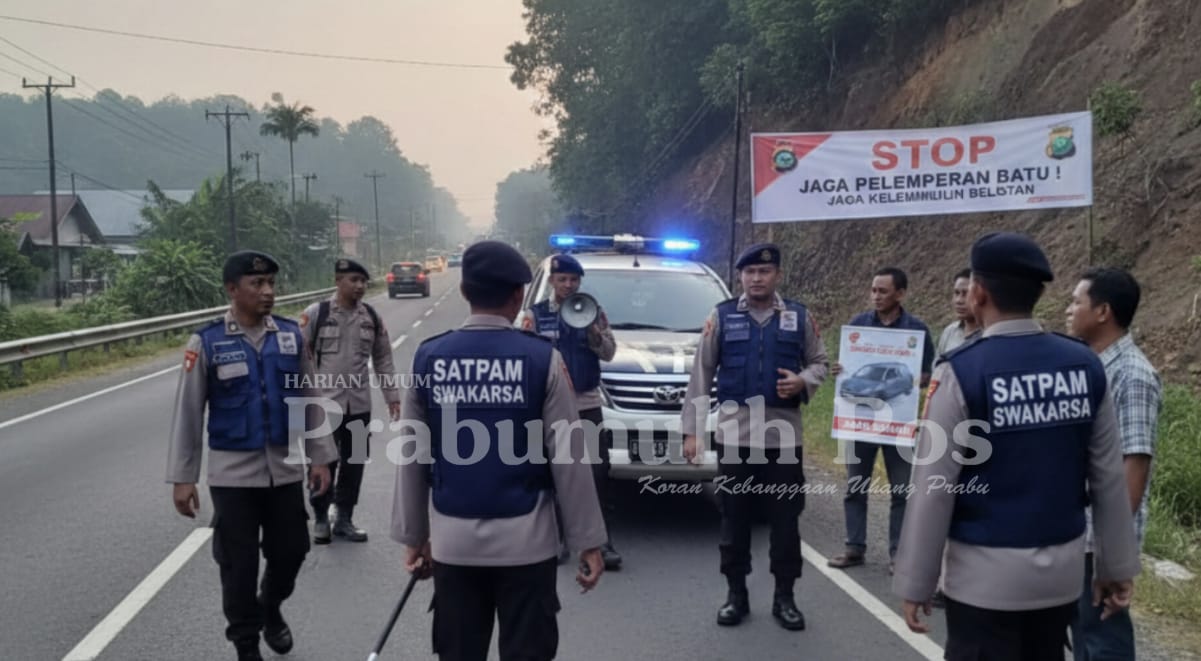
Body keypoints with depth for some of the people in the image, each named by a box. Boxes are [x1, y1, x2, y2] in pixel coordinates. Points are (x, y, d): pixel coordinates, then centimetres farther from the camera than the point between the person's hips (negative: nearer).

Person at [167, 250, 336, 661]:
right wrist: (182, 478, -6)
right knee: (238, 564, 7)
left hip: (285, 468, 3)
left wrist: (320, 457, 5)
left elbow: (310, 400, 6)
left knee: (291, 550, 12)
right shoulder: (207, 343, -9)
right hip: (233, 473, -3)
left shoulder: (291, 335, 0)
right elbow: (188, 414, -5)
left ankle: (270, 608, 43)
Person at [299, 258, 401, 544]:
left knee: (354, 463, 10)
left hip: (359, 405, 4)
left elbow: (383, 358, 11)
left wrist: (392, 395, 8)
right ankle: (320, 519, 23)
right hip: (323, 404, -4)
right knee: (324, 463, 5)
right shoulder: (315, 313, -6)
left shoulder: (371, 316, 6)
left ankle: (344, 519, 25)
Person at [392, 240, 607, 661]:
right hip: (524, 540, -2)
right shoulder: (543, 359, -9)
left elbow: (413, 458, 3)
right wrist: (588, 540, 0)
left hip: (452, 541, 3)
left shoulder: (427, 358, -1)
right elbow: (568, 458, -8)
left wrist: (412, 535, 13)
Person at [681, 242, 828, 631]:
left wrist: (803, 381, -14)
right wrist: (691, 430, -3)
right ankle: (736, 595, 22)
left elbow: (819, 363, 10)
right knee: (734, 518, 8)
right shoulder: (721, 317, 2)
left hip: (783, 435, 1)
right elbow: (701, 373, 2)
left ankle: (785, 598, 21)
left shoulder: (799, 317, 4)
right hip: (734, 435, 0)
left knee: (785, 519, 8)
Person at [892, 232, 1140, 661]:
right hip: (1063, 568, 5)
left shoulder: (963, 372, -17)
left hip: (987, 574, -5)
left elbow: (933, 489, -14)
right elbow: (1109, 477, 4)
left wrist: (915, 583, -6)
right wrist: (1118, 565, 15)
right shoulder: (1085, 366, -3)